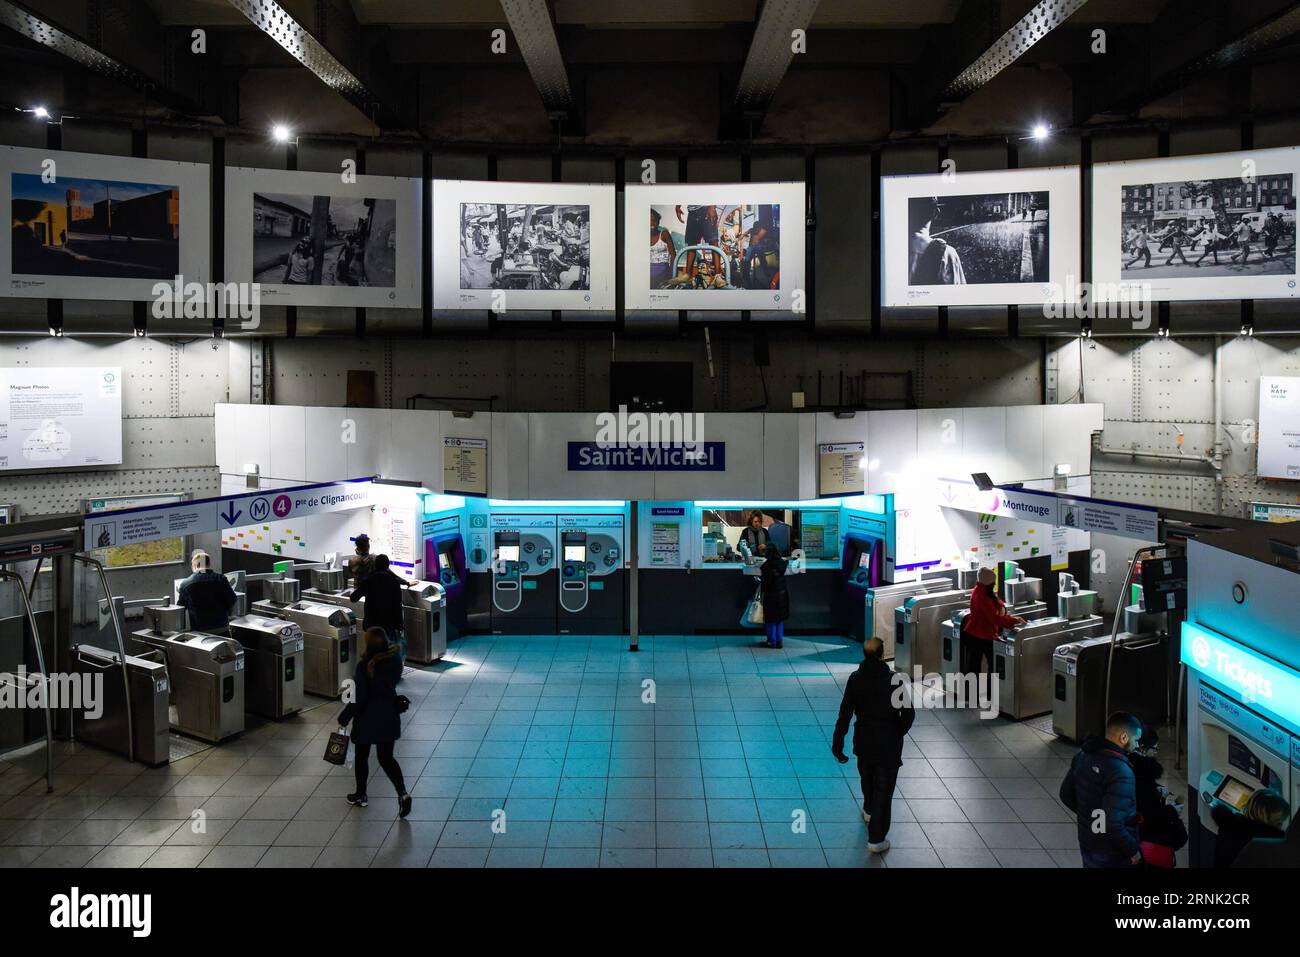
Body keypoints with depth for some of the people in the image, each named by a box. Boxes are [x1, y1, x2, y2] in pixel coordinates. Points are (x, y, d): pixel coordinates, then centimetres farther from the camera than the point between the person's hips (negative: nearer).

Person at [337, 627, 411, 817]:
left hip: (368, 718, -4)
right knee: (386, 757, 15)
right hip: (389, 716, 4)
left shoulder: (364, 666, -22)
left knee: (361, 756, 18)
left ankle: (361, 795, 34)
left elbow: (359, 699, -20)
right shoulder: (395, 661, -8)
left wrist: (343, 718, -6)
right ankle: (402, 793, -2)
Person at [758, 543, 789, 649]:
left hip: (771, 596, -5)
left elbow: (765, 582, -18)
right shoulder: (782, 563, -3)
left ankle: (772, 641, 11)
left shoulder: (766, 566, -19)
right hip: (782, 594, 5)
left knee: (771, 620, 6)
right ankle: (779, 641, 17)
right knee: (780, 620, 14)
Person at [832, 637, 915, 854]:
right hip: (889, 743, -3)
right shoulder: (894, 679, -17)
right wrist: (898, 734, 6)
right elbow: (908, 713, -14)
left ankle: (869, 812, 53)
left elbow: (844, 715, -11)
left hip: (863, 741, 3)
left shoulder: (855, 679, -11)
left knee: (867, 778, 28)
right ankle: (876, 839, 8)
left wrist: (838, 747, -5)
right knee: (883, 789, 6)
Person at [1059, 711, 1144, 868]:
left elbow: (1066, 794, 7)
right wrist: (1133, 850, -17)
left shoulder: (1083, 755, -5)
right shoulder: (1121, 773, -29)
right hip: (1114, 855, -7)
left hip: (1087, 844, 7)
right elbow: (1112, 825, -32)